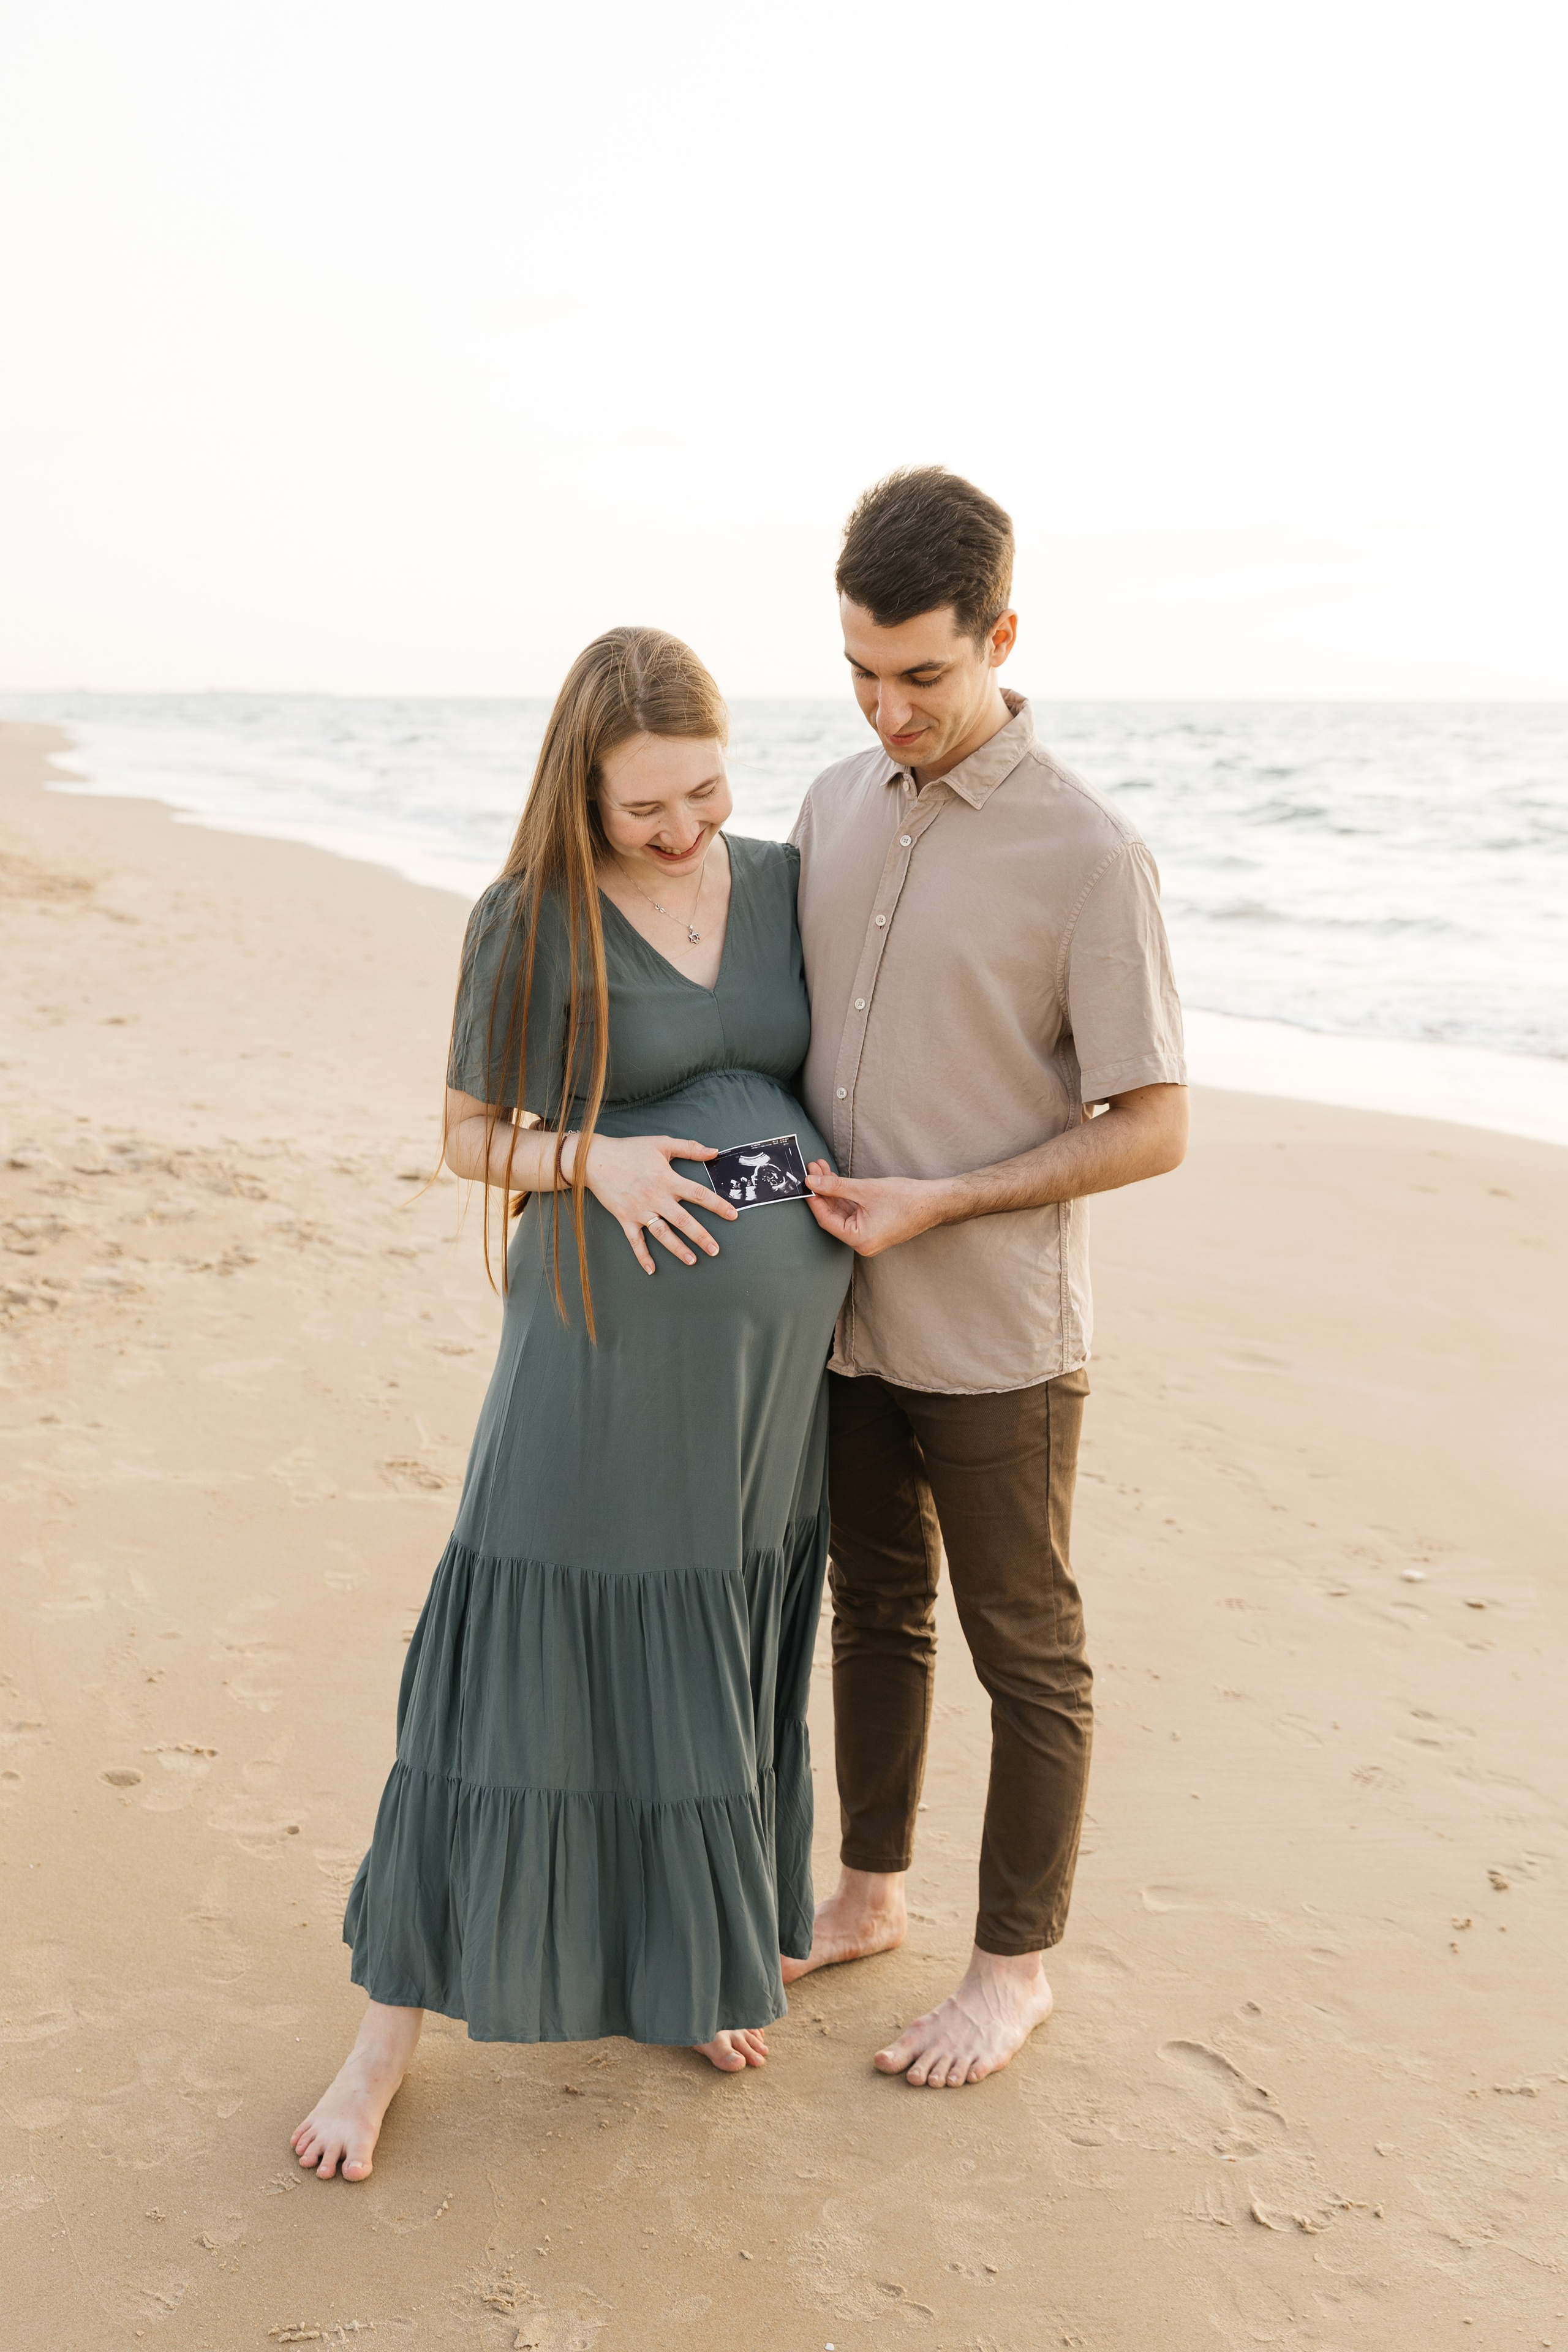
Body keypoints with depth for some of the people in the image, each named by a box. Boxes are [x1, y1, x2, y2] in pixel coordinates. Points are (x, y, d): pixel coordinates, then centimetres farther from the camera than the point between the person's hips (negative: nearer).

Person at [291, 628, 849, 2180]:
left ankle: (694, 1962, 34)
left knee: (726, 1660, 14)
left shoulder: (781, 884, 5)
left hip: (782, 1336, 4)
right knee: (519, 1663, -1)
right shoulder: (530, 922, -7)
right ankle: (392, 2027, 13)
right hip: (609, 1336, -4)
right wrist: (596, 1158, -18)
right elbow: (469, 1137, -1)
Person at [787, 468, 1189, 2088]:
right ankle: (868, 1895, 38)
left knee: (1025, 1654, 9)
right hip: (845, 1314, 6)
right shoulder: (835, 805, 4)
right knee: (873, 1615, 20)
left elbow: (1151, 1128, -14)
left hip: (994, 1339, -6)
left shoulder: (1086, 856, -16)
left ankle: (1015, 1967, 26)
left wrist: (936, 1204, -18)